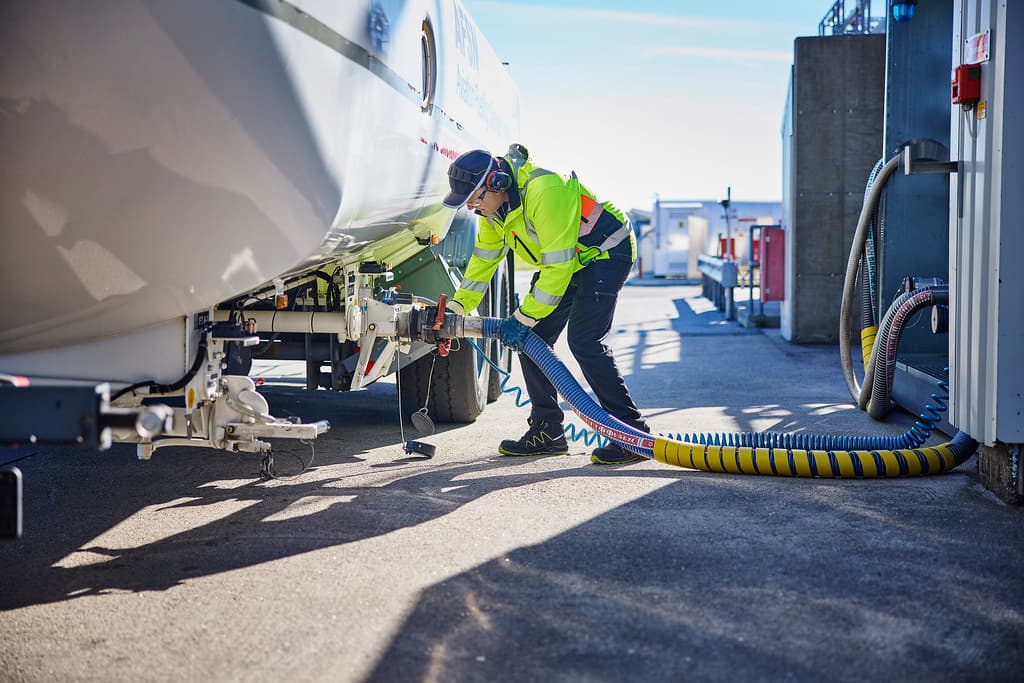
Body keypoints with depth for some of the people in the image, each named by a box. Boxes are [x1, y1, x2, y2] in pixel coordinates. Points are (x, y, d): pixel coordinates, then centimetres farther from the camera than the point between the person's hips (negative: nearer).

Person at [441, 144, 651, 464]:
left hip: (605, 252, -9)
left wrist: (523, 318, -27)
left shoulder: (544, 192, -34)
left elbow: (557, 267, -32)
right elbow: (483, 260, 8)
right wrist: (456, 308, 1)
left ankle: (634, 434, -14)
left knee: (584, 341, -20)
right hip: (564, 260, 9)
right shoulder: (493, 207, -5)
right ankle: (547, 431, 10)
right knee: (531, 338, 1)